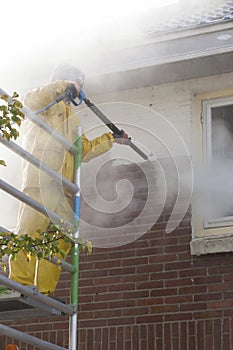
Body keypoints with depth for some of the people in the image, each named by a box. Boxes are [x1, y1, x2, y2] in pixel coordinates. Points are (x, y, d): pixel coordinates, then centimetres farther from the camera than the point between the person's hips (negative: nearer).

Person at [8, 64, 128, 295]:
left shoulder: (72, 117, 33)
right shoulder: (47, 104, 11)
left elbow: (83, 151, 32)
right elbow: (31, 100, -14)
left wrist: (110, 139, 27)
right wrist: (63, 86, -12)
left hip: (64, 187, 8)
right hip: (40, 178, -8)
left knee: (60, 241, -1)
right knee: (30, 229, -17)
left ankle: (46, 291, -2)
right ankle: (20, 282, -19)